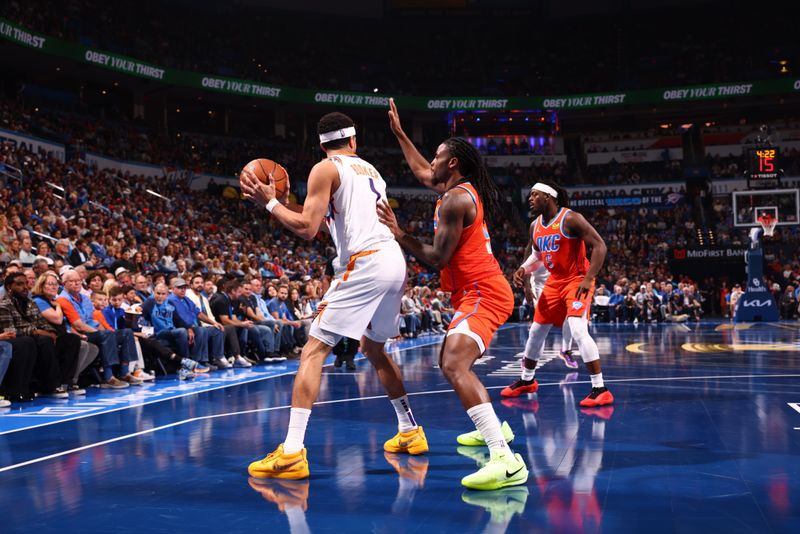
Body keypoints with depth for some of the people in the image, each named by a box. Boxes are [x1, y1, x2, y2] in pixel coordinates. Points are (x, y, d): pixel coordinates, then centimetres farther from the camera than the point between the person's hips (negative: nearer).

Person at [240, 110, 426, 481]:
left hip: (364, 264, -8)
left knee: (313, 351, -7)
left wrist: (269, 202, 3)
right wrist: (283, 201, 29)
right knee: (373, 348, 27)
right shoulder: (369, 169, 24)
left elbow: (307, 228, -9)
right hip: (394, 260, 8)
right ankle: (410, 432, 33)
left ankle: (292, 453, -16)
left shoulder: (325, 169, 0)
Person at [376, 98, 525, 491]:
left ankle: (505, 459, -41)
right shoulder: (464, 189, 16)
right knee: (451, 362, 26)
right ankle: (493, 427, 39)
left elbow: (438, 258, -17)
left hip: (481, 293, -11)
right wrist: (398, 133, 38)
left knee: (454, 365, -28)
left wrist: (398, 234, -9)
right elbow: (422, 172, 34)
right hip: (480, 291, 11)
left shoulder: (455, 199, -14)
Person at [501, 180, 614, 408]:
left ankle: (600, 389, -17)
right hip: (554, 282, 8)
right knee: (536, 331, 14)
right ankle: (526, 380, 34)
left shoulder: (570, 219, -18)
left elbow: (599, 246, -20)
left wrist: (588, 279, -27)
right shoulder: (535, 225, 5)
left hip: (577, 280, -8)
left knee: (578, 331, -24)